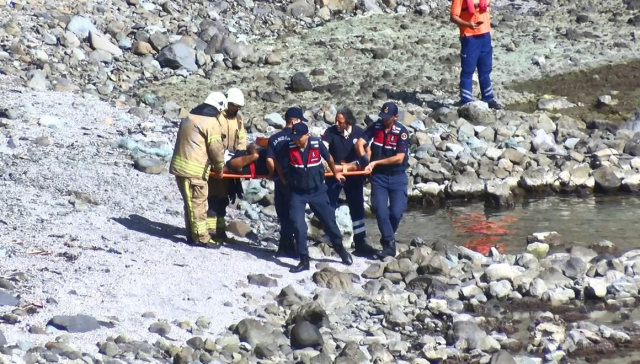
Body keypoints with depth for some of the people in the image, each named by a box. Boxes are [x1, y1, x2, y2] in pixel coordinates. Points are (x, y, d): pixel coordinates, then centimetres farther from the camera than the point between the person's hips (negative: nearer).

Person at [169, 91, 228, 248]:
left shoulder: (189, 118, 17)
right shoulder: (210, 122, -11)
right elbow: (216, 148, -12)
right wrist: (220, 167, 3)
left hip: (180, 165, 9)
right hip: (194, 170, -9)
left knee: (191, 203, 16)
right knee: (198, 204, -4)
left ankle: (192, 235, 22)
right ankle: (201, 238, -1)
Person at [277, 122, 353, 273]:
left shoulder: (317, 144, -15)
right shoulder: (289, 147, -16)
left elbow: (329, 158, 5)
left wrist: (335, 173, 19)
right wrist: (282, 178, 8)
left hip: (317, 190, 1)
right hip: (297, 192, -1)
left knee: (329, 220, 11)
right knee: (298, 224, -9)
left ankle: (340, 249, 32)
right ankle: (304, 260, 0)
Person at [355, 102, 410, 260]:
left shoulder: (401, 132, -13)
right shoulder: (375, 127, -4)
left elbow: (399, 158, -18)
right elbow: (359, 143, -13)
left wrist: (376, 162, -20)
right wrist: (365, 159, -33)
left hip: (397, 177, -2)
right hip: (378, 176, 2)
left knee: (396, 211, -10)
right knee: (380, 210, -10)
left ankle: (387, 239, 15)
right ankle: (390, 244, -2)